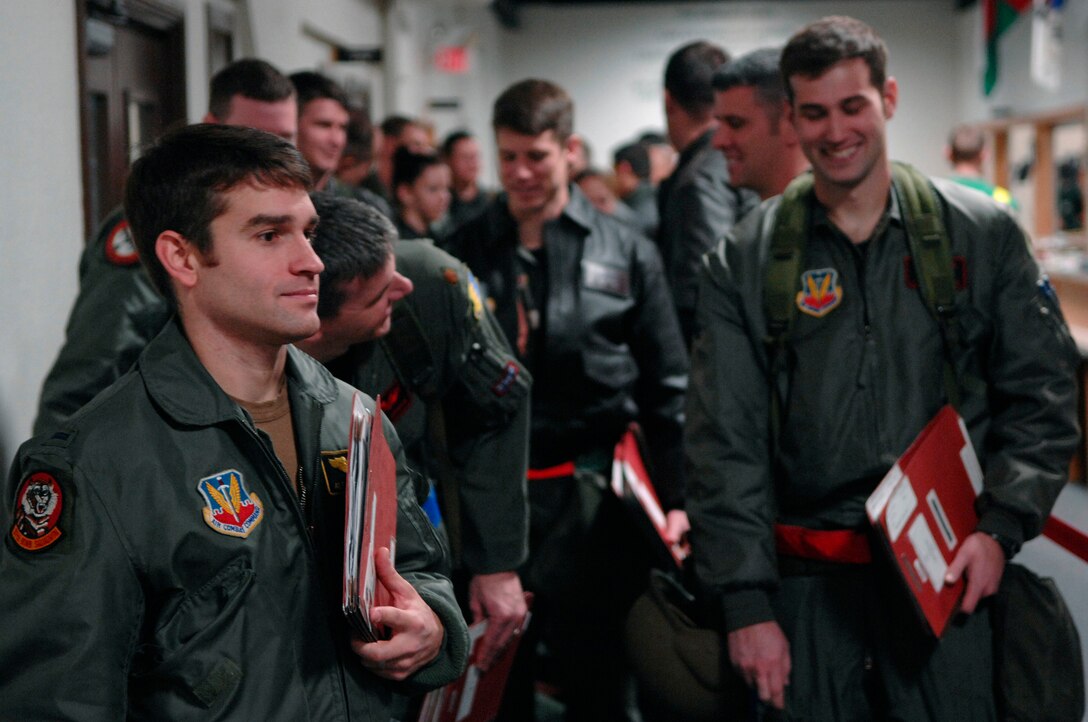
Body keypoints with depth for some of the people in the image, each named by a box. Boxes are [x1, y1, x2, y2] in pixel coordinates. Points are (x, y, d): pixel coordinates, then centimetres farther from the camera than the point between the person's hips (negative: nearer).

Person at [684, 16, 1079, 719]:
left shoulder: (983, 233, 4)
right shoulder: (743, 263, 3)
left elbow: (1042, 395, 6)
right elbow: (724, 443, 0)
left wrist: (1001, 528, -7)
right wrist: (746, 603, -5)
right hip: (807, 580, 0)